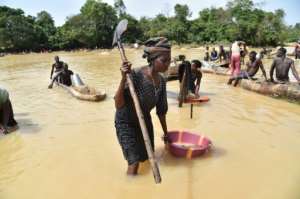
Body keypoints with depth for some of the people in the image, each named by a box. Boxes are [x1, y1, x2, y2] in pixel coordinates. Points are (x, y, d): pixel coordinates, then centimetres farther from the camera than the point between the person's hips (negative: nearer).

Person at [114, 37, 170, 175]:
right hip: (126, 122, -6)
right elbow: (118, 105, -31)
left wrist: (165, 133, 12)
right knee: (134, 163, -8)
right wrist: (123, 78, -42)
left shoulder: (161, 81, -10)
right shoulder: (135, 76, -29)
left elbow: (161, 110, 3)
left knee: (148, 160, 15)